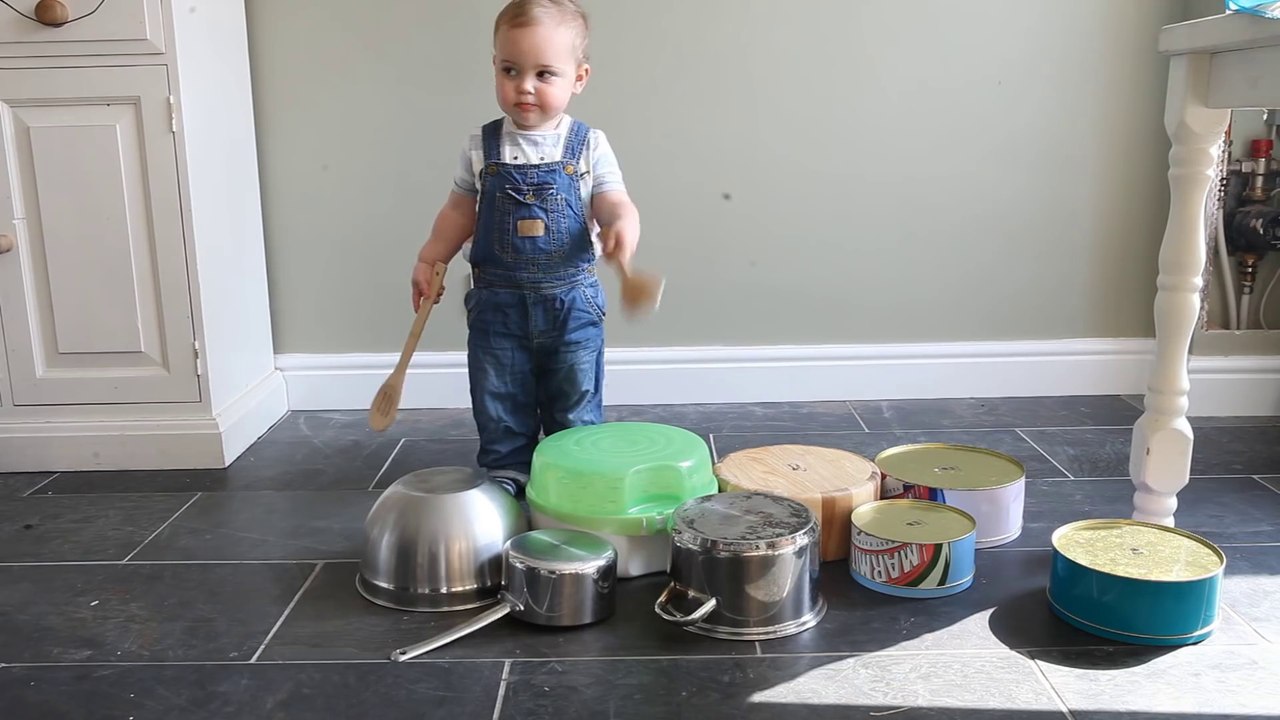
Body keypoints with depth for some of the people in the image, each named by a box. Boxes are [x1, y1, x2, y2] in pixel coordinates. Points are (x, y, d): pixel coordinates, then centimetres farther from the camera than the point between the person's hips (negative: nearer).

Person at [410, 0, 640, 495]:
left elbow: (614, 203, -10)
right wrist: (430, 259, 1)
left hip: (571, 301, -1)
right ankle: (506, 476, 27)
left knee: (576, 409, 11)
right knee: (499, 407, 11)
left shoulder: (589, 146, -5)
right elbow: (460, 212, 9)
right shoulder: (482, 147, 0)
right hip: (497, 302, 2)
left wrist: (623, 225, -32)